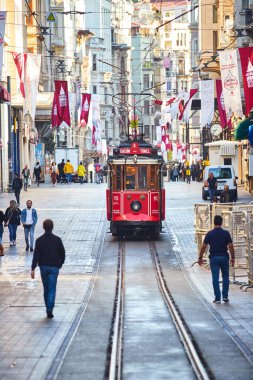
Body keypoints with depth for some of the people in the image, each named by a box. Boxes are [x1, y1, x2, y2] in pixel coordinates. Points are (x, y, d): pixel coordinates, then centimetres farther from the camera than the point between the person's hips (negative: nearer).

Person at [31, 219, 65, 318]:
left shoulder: (39, 240, -4)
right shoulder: (57, 239, -5)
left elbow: (36, 255, -8)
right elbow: (62, 253, 1)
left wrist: (33, 268, -9)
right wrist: (60, 263, 18)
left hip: (43, 267, 1)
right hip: (54, 267, -1)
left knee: (46, 289, 15)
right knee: (52, 289, -2)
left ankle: (48, 308, 20)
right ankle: (50, 309, -16)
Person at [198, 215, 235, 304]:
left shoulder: (210, 234, -3)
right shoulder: (226, 233, -3)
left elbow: (203, 247, -2)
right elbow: (231, 247, -5)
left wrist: (200, 258, 8)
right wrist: (232, 258, 3)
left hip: (214, 257, -1)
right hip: (224, 257, 1)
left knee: (215, 278, 1)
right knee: (225, 277, 15)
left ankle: (217, 298, -1)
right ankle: (225, 296, 9)